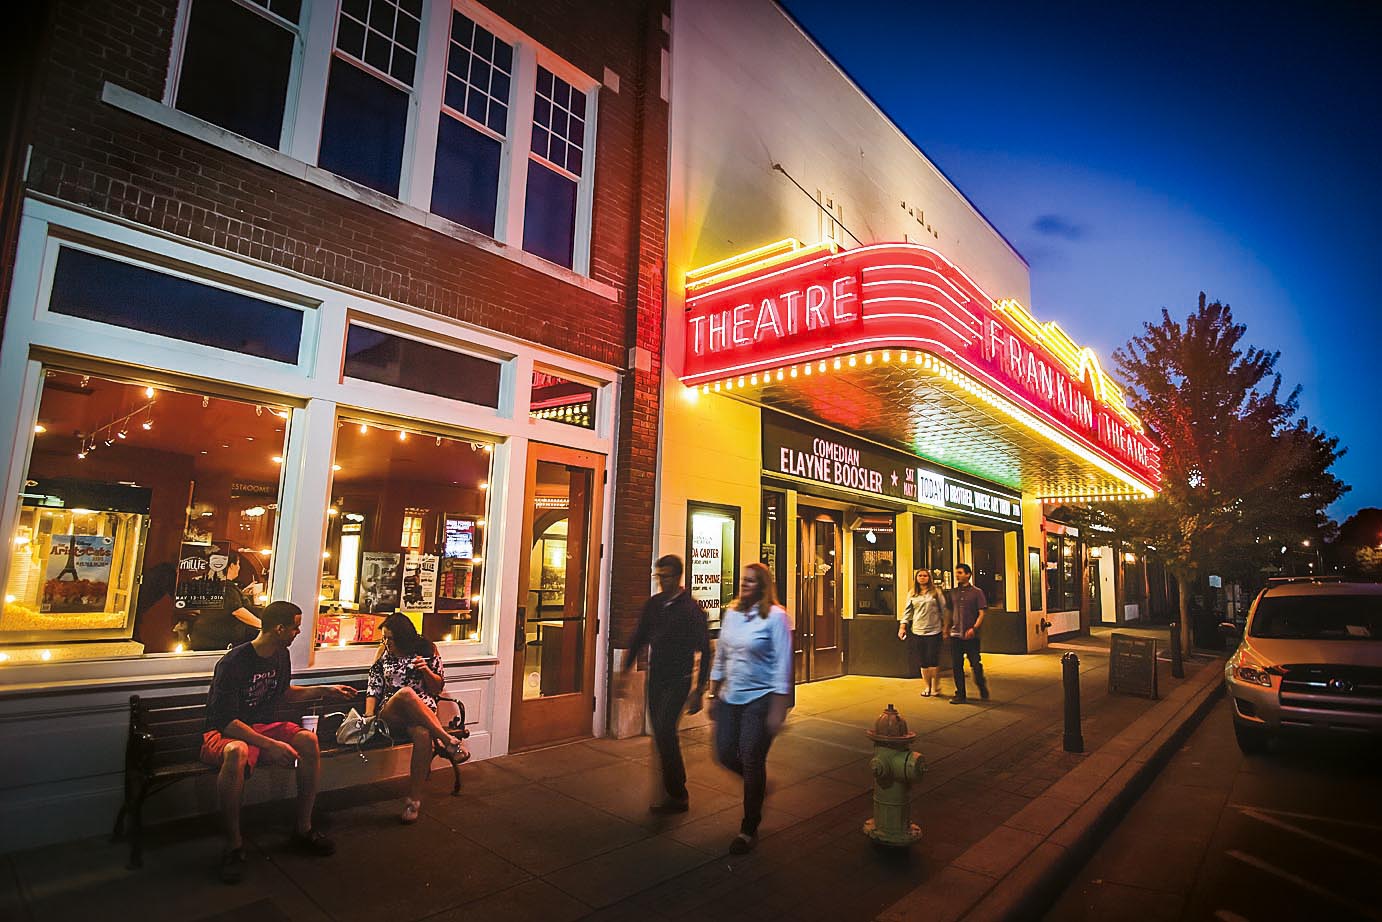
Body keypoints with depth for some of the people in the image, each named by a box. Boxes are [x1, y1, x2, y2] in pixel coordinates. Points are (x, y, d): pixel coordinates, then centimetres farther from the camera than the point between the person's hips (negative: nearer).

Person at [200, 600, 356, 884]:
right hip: (223, 733, -6)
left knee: (308, 740, -22)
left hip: (263, 726, 7)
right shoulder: (232, 663, -21)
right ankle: (234, 845, -25)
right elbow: (226, 721, -25)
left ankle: (303, 830, -11)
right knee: (236, 752, -42)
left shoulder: (281, 655, 4)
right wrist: (270, 745, -32)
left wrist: (324, 690, 16)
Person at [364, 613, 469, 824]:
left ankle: (414, 798, -25)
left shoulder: (427, 649, 5)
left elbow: (438, 688, 8)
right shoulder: (383, 651, 10)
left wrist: (426, 670, -12)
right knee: (405, 693, -38)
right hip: (390, 714, 1)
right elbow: (374, 687, 8)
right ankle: (447, 739, -32)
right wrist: (369, 717, -7)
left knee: (423, 735, -38)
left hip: (423, 711, 0)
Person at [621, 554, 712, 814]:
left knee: (664, 730, -14)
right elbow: (638, 639, 14)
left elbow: (705, 651, -11)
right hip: (655, 678, 6)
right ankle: (674, 789, 29)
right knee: (661, 734, 12)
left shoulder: (691, 609, -12)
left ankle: (677, 795, -2)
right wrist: (627, 669, 10)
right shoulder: (653, 604, 4)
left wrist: (699, 691, -12)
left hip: (678, 681, -6)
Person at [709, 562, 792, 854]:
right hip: (730, 698, 6)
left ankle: (749, 830, 21)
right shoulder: (731, 613, 5)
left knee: (752, 762, 2)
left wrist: (778, 709, -15)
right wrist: (714, 695, 13)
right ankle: (757, 784, 40)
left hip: (760, 698, -6)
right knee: (725, 754, 8)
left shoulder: (775, 616, -12)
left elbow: (783, 664, -13)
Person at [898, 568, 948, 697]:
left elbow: (943, 609, 4)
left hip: (934, 631, -3)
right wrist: (902, 626, 3)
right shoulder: (912, 594, 9)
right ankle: (927, 686, 21)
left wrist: (945, 625, 0)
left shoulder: (936, 591, 1)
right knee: (922, 661, 7)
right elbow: (907, 611, 10)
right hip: (917, 631, 3)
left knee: (933, 661, -3)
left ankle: (935, 686, 15)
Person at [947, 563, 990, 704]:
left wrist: (974, 628, -17)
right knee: (956, 666, 3)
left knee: (975, 664, 2)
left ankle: (982, 687, 28)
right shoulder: (953, 592, 10)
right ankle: (960, 694, 13)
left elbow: (981, 613, -5)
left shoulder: (977, 592, -2)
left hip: (971, 635, -4)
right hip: (955, 635, 4)